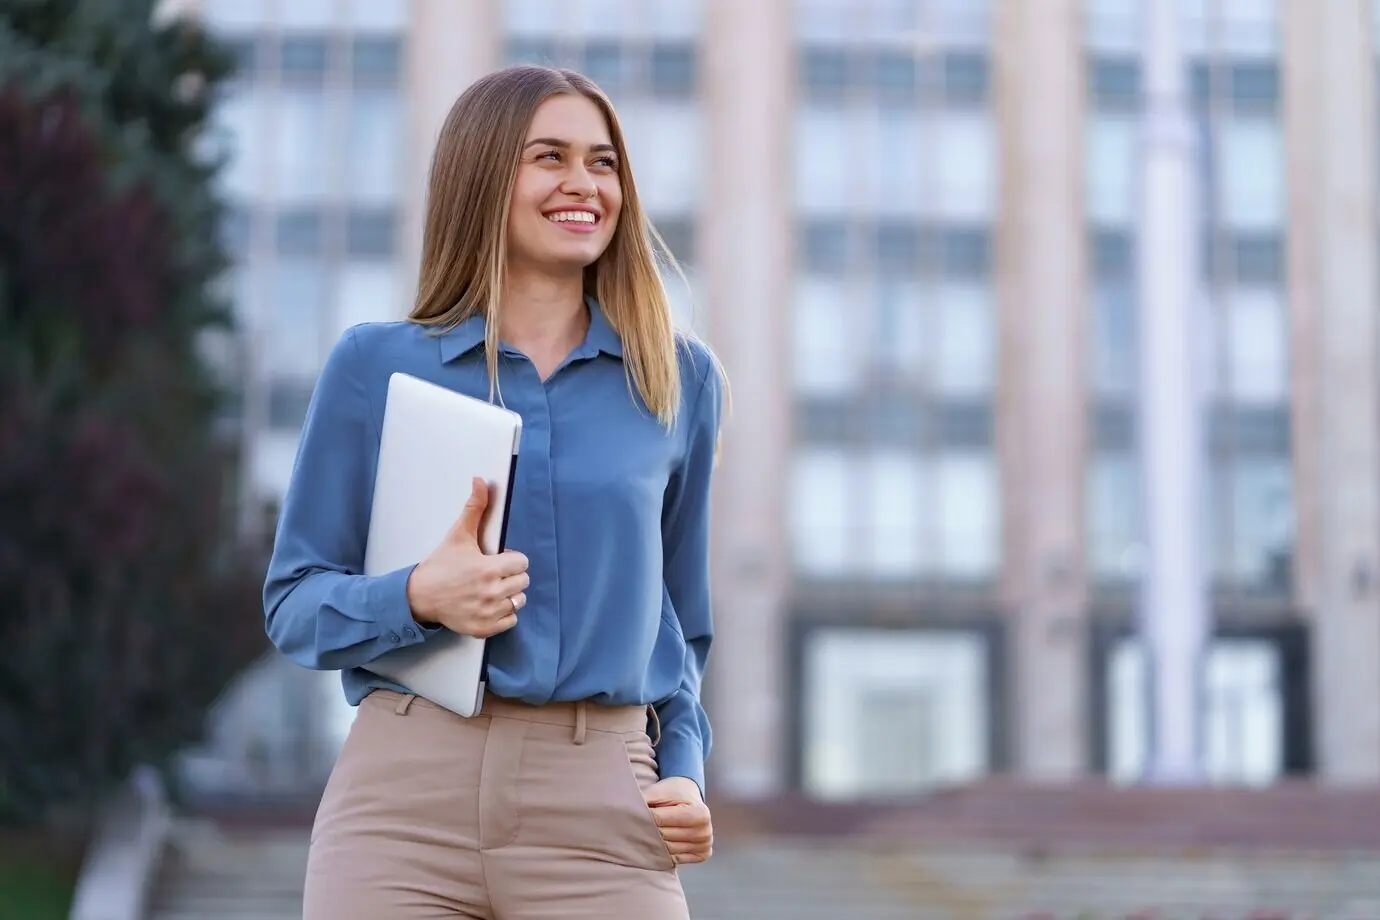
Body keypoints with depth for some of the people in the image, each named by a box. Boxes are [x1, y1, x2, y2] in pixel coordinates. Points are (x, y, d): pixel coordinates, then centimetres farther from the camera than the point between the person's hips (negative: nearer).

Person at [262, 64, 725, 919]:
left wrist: (685, 773, 4)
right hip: (404, 788, -1)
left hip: (602, 804, 1)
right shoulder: (375, 364, 4)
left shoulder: (681, 378, 10)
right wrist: (418, 598, -12)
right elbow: (295, 604, 6)